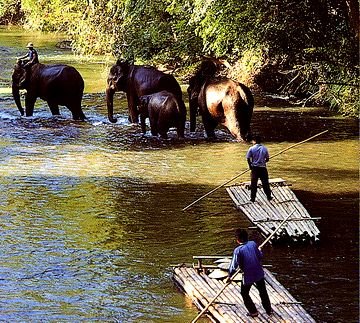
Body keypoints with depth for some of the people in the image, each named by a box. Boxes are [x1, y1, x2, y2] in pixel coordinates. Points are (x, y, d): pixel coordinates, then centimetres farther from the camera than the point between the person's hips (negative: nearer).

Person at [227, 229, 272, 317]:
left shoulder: (238, 250, -18)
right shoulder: (253, 244, -6)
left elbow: (234, 265, -17)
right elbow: (260, 256, 6)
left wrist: (229, 276, -3)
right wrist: (259, 250, 28)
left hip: (248, 276, -4)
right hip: (259, 273, 5)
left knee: (245, 294, 20)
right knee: (263, 291, 25)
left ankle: (253, 312, 23)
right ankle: (269, 310, 35)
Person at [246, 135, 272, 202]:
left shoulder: (252, 148, -8)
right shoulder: (264, 148, 0)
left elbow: (248, 159, -7)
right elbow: (267, 159, 3)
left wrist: (250, 165, 9)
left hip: (254, 168, -2)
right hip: (263, 168, 2)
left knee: (254, 183, 6)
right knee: (265, 183, 11)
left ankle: (253, 198, 8)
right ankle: (269, 196, 17)